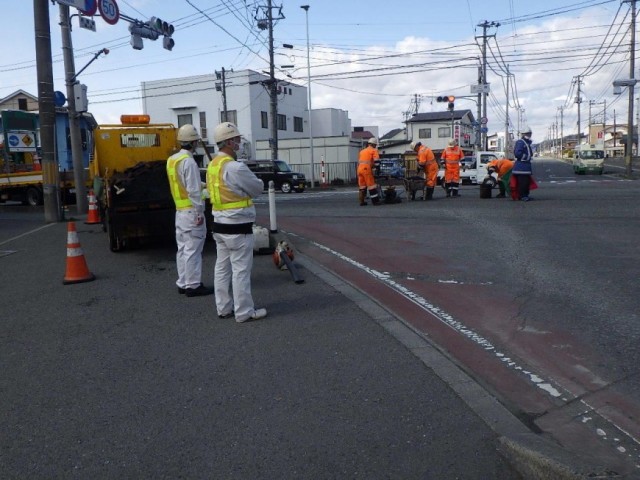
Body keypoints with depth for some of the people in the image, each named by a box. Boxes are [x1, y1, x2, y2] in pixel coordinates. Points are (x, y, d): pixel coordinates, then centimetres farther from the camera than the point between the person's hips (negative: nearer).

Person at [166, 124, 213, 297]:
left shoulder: (172, 160, 12)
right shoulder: (188, 161, -17)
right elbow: (193, 191, -20)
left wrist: (203, 185, 23)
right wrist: (199, 212, -17)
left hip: (179, 210, 9)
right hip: (191, 211, -9)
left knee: (183, 248, 13)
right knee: (193, 250, -4)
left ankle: (183, 283, 20)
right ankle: (193, 285, 0)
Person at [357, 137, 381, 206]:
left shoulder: (362, 151, 24)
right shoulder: (374, 150, 5)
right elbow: (376, 160, -8)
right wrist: (372, 165, 8)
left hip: (359, 168, 7)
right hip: (366, 168, -7)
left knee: (362, 185, 11)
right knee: (371, 185, -3)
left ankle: (362, 201, 14)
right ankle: (375, 201, -1)